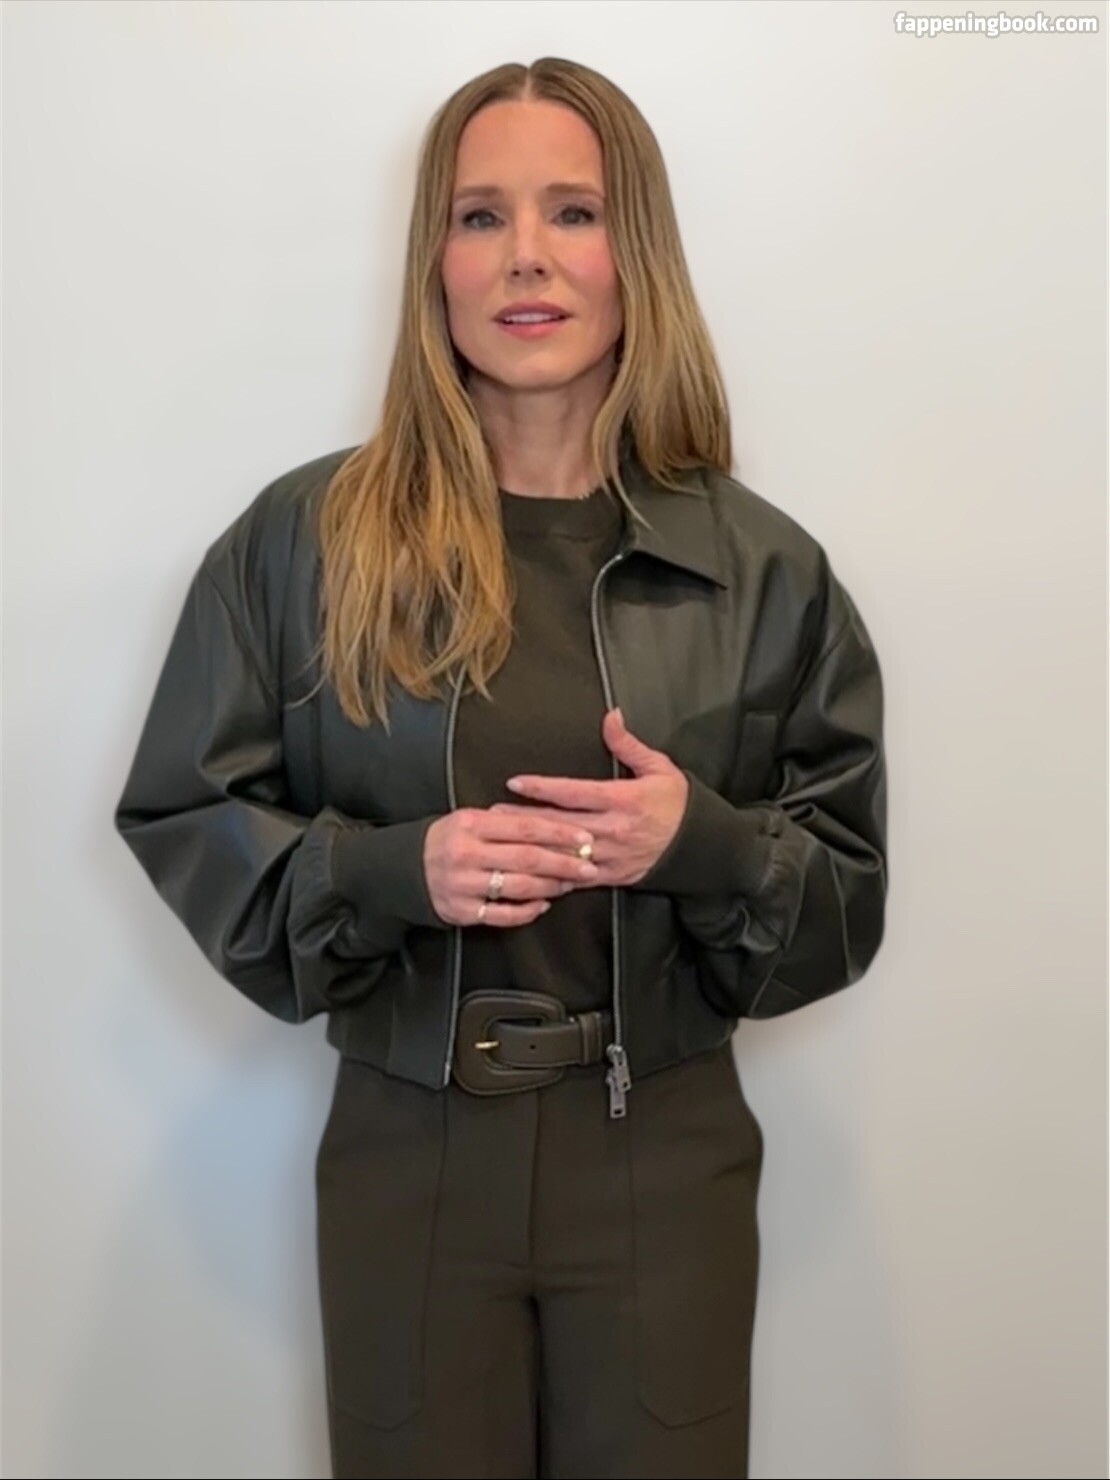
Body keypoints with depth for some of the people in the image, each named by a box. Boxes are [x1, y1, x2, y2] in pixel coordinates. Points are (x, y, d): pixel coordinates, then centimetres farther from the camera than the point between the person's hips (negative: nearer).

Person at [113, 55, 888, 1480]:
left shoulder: (763, 567, -3)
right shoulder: (304, 538, -5)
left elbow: (851, 896, 1)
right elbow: (184, 822, 0)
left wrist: (706, 843, -19)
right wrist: (394, 869, -17)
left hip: (666, 1161, 1)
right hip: (406, 1154, 0)